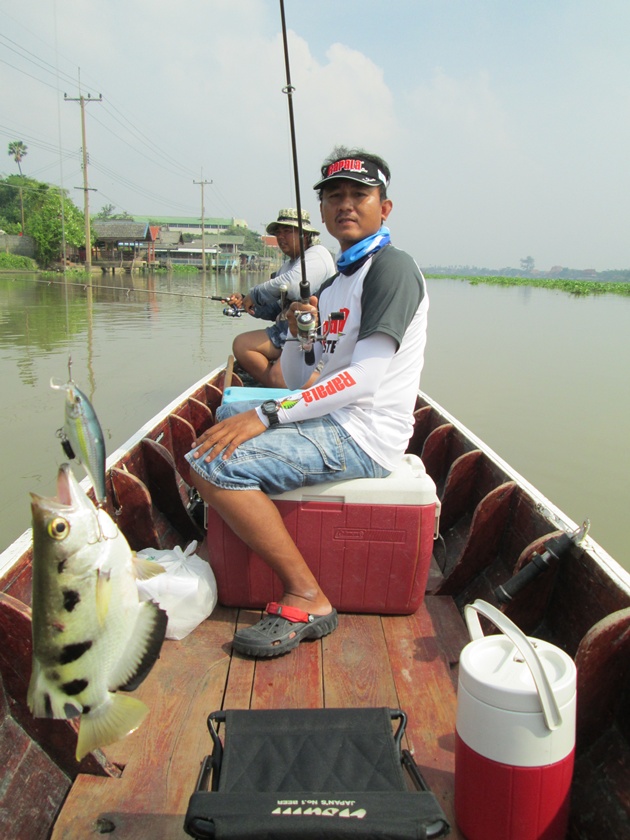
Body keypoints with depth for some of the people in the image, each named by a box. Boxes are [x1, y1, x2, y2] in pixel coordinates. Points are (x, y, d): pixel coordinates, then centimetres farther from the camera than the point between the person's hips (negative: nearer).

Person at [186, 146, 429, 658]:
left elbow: (366, 378, -23)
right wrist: (297, 335, -4)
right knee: (229, 413, 26)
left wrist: (268, 414, -24)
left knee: (215, 463, -23)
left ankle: (308, 601, -16)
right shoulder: (335, 283, 19)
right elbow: (296, 380, 17)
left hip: (365, 437, -10)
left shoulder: (391, 267, -10)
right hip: (335, 421, 10)